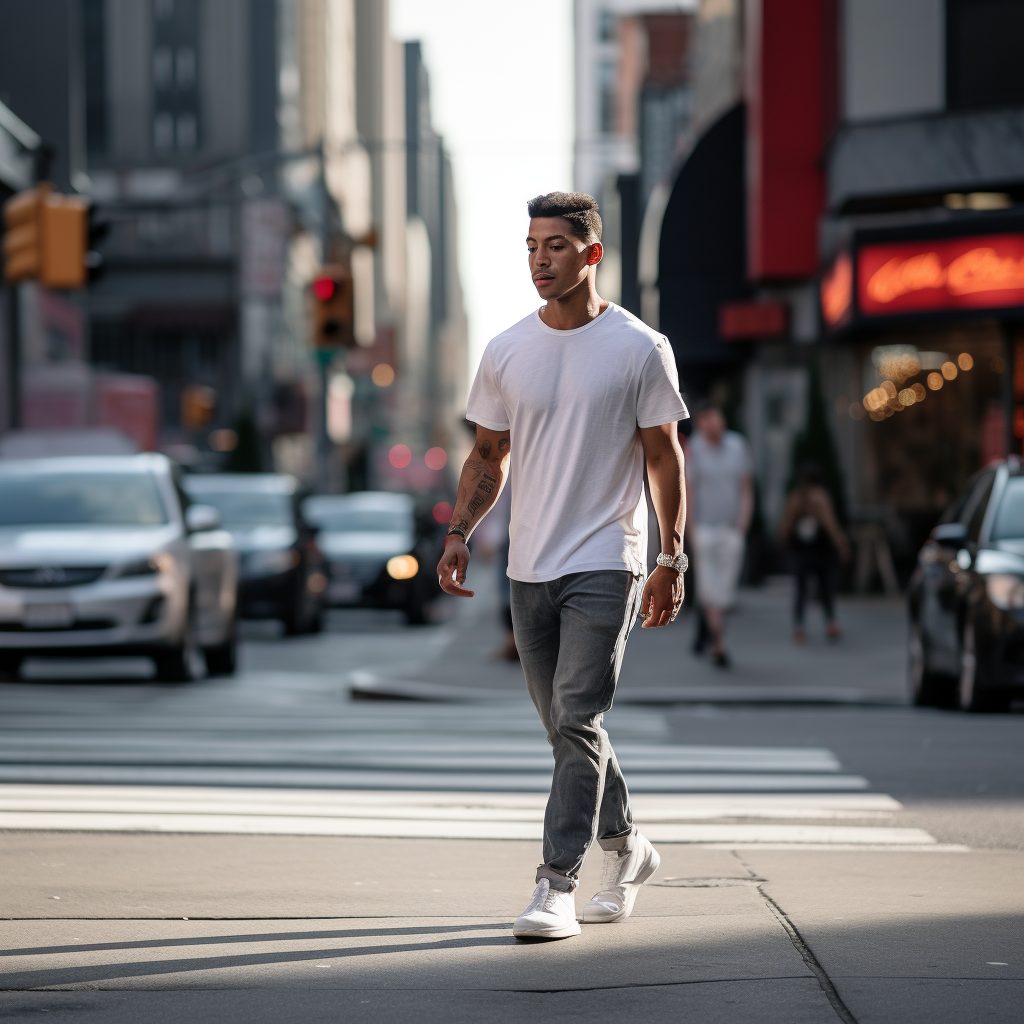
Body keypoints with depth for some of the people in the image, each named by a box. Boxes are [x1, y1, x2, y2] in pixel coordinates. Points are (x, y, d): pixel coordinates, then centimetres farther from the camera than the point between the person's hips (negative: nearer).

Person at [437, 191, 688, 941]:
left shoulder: (640, 349, -4)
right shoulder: (505, 352, 7)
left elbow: (664, 456, 0)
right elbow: (489, 456, 14)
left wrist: (673, 559, -4)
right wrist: (460, 532, 0)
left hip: (605, 564, -5)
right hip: (530, 568, 5)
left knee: (577, 723, -14)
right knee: (565, 727, 13)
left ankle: (558, 887, -14)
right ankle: (628, 850, 32)